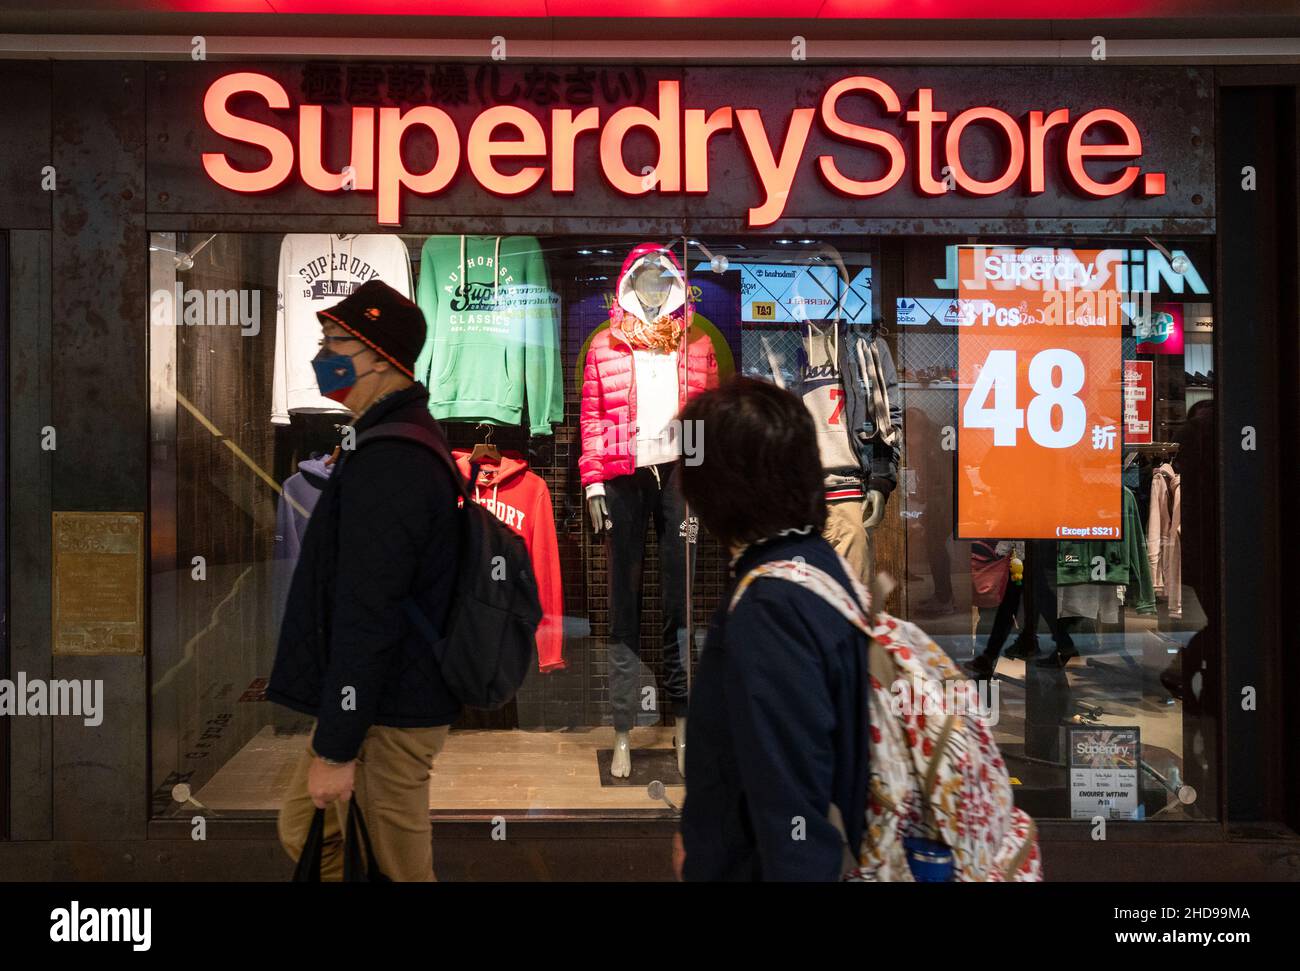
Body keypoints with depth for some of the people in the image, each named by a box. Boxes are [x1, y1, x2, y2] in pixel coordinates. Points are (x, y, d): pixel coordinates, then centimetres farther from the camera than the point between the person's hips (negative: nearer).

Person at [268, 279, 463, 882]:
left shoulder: (387, 464, -23)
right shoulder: (410, 439, 12)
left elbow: (367, 616, -26)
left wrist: (336, 749, -21)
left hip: (387, 719, -10)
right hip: (375, 697, 10)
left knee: (395, 866, 3)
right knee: (302, 832, 22)